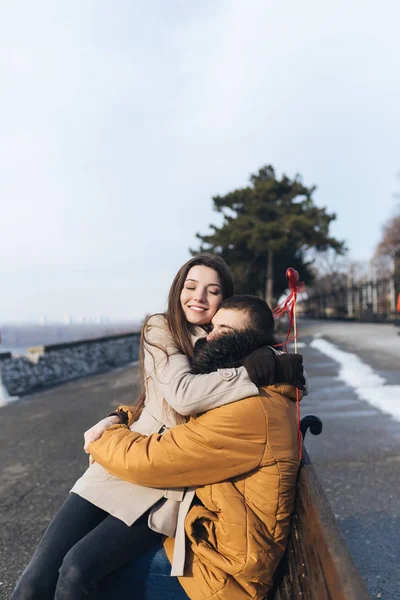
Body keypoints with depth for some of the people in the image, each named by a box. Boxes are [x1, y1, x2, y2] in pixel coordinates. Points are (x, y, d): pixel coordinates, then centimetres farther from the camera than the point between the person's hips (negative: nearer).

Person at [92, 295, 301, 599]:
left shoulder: (251, 411, -27)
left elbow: (148, 460, -25)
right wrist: (117, 420, -2)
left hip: (222, 570, -9)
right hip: (207, 536, 9)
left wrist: (102, 439, -6)